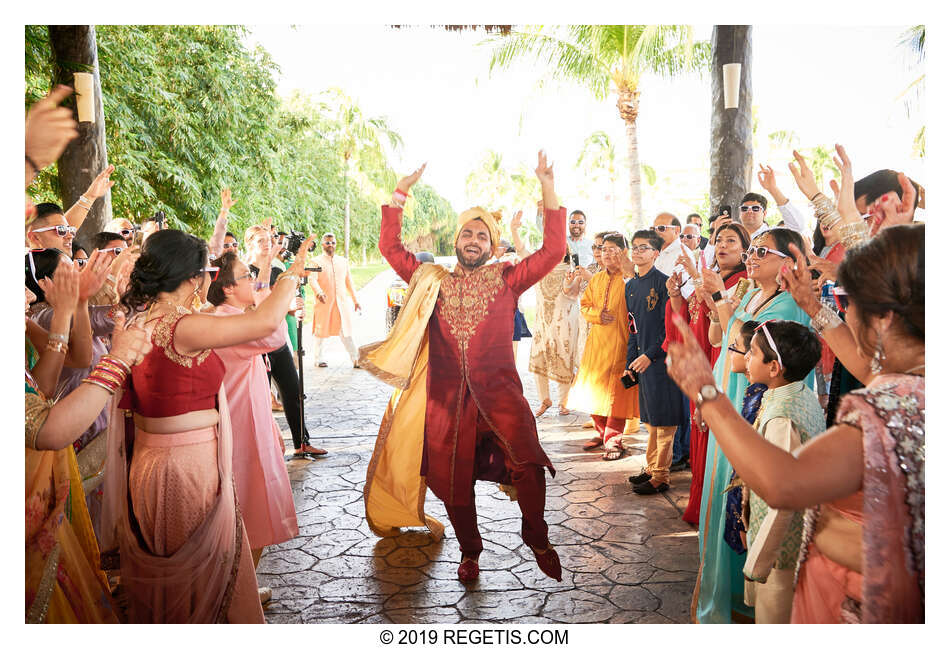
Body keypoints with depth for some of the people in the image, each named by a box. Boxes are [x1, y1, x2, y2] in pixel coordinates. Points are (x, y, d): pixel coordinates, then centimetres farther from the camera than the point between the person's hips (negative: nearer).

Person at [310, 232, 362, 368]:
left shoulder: (343, 261, 17)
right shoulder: (316, 262, 3)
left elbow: (349, 282, 20)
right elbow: (313, 280, -12)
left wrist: (355, 300, 17)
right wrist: (319, 292, -32)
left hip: (342, 302, 3)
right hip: (324, 302, -2)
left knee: (346, 331, -2)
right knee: (321, 331, 4)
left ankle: (356, 359, -3)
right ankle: (318, 359, 17)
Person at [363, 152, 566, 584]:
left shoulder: (505, 280, 8)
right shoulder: (432, 280, 13)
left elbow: (553, 250, 1)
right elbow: (390, 247, 12)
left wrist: (547, 189, -4)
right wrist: (399, 194, 6)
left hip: (499, 393, -2)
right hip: (446, 398, 2)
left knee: (528, 463, -21)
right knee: (454, 480, 8)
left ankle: (537, 539, 5)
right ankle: (469, 551, 33)